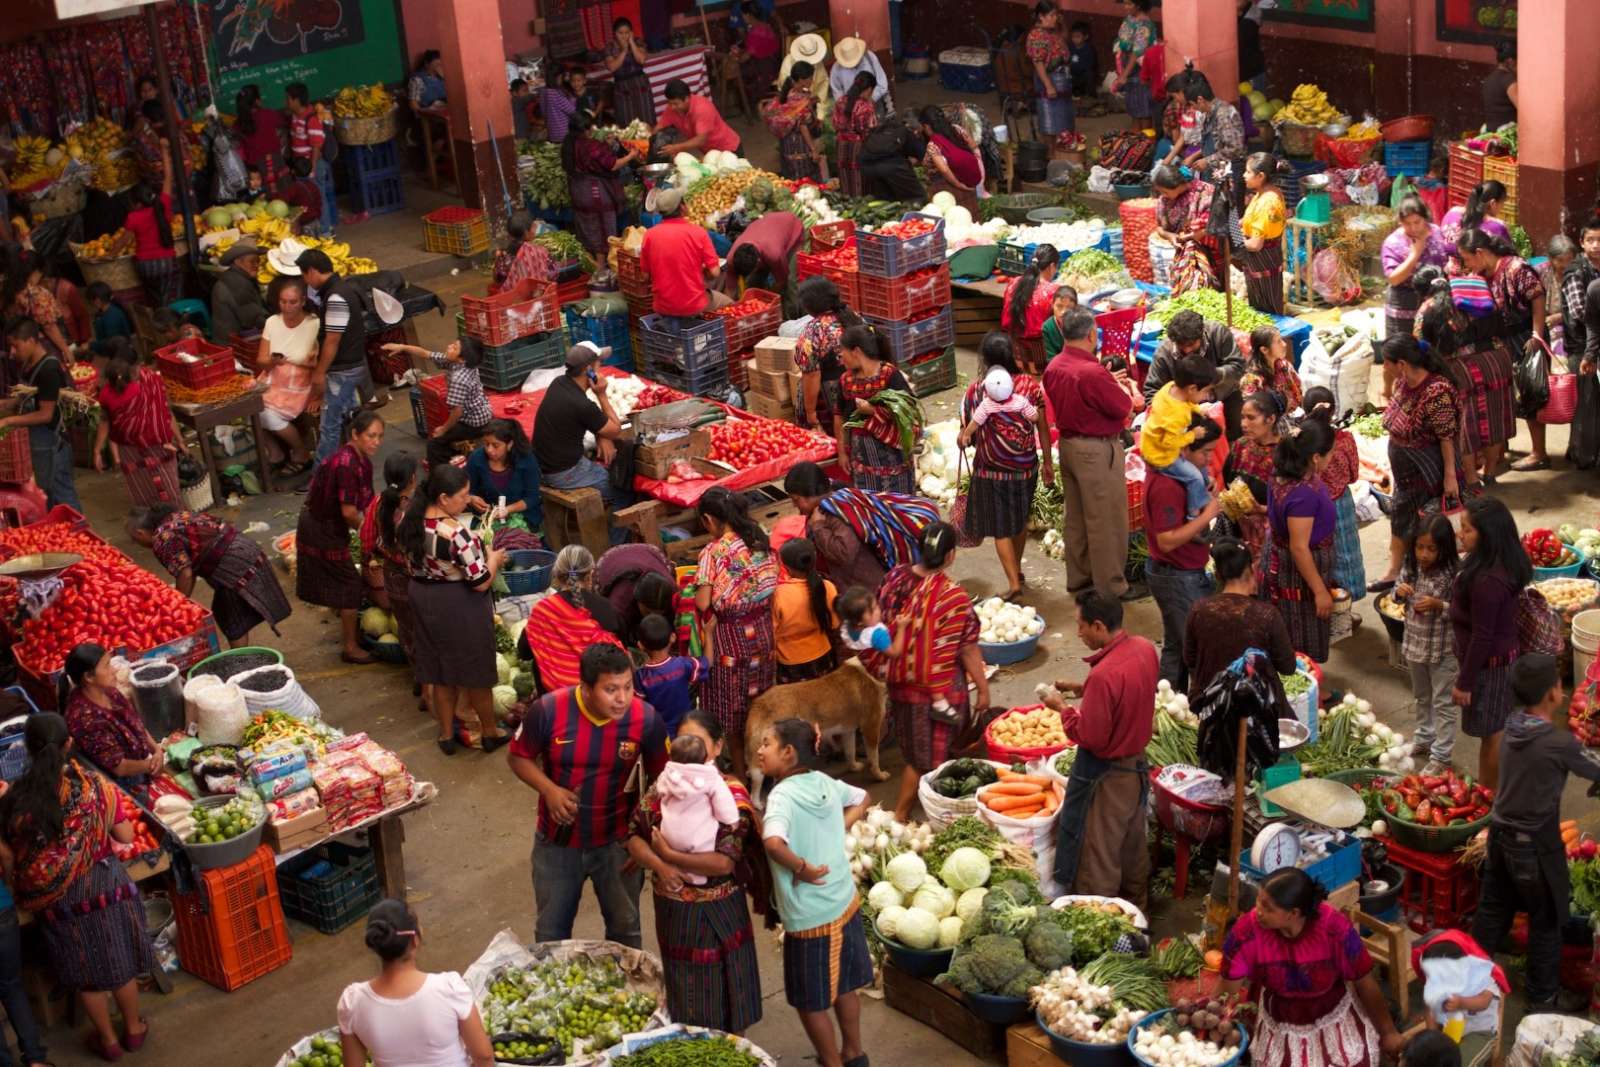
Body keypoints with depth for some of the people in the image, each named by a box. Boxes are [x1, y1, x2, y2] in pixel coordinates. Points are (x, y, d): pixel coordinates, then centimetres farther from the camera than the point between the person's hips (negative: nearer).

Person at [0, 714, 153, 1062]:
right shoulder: (95, 786, -16)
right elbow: (125, 836, -8)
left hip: (57, 899, 0)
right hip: (105, 885, 0)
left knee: (85, 971, 19)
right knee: (120, 961, 20)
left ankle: (108, 1040, 35)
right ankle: (134, 1029, 38)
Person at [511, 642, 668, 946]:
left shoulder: (646, 719, -21)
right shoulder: (549, 710, -23)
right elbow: (519, 757, -6)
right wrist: (549, 789, -23)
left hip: (617, 844, 0)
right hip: (558, 842, 0)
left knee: (625, 929, 21)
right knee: (550, 934, 20)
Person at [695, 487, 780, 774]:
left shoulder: (713, 553, -18)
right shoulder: (760, 539, -2)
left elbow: (703, 604, -20)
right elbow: (774, 584, 3)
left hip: (731, 635, -5)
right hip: (763, 630, 5)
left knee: (733, 710, 10)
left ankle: (741, 773, 19)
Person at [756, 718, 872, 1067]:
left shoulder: (783, 795, -21)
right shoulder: (826, 783, 0)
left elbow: (774, 843, -40)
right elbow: (861, 799, 21)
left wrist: (800, 867, -24)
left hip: (810, 918, -7)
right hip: (845, 903, 7)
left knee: (810, 1001, 12)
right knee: (844, 985, 25)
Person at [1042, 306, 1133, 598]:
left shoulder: (1053, 367, 0)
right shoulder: (1093, 372, -26)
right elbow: (1123, 407, -17)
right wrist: (1117, 387, 4)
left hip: (1068, 444, 8)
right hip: (1097, 451, -8)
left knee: (1074, 517, 17)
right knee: (1106, 520, 2)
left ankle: (1078, 578, 29)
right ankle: (1110, 587, 10)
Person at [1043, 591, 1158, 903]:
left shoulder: (1104, 674, -32)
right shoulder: (1145, 649, -5)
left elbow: (1092, 738, -24)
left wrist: (1062, 707, -10)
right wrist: (1084, 689, 7)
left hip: (1105, 775, -9)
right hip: (1137, 764, 9)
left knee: (1098, 857, 7)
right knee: (1132, 846, 25)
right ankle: (1137, 911, 41)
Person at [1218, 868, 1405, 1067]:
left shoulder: (1333, 927, -29)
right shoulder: (1249, 929, -29)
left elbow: (1365, 982, -13)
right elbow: (1226, 991, -19)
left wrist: (1388, 1032, -2)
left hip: (1334, 1015, 0)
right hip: (1281, 1025, 0)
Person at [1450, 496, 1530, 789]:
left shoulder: (1487, 581, -31)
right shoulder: (1503, 565, -1)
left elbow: (1482, 637, -25)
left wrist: (1465, 682, -16)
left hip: (1489, 666, -10)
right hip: (1502, 658, 10)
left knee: (1492, 734, 7)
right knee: (1492, 732, 22)